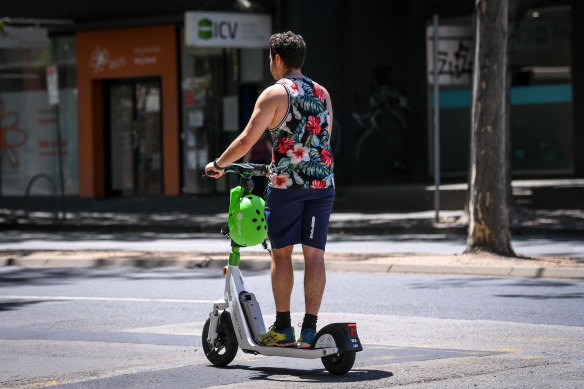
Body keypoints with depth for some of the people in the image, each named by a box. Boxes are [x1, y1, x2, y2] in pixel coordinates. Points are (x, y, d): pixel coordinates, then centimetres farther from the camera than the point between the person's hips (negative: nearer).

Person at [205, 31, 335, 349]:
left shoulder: (275, 94, -4)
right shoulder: (322, 94, 15)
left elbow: (246, 141, -8)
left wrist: (217, 164, 6)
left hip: (286, 183, -4)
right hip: (322, 181, 5)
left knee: (281, 253, 5)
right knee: (314, 254, 3)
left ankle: (282, 328, 6)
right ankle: (309, 329, 0)